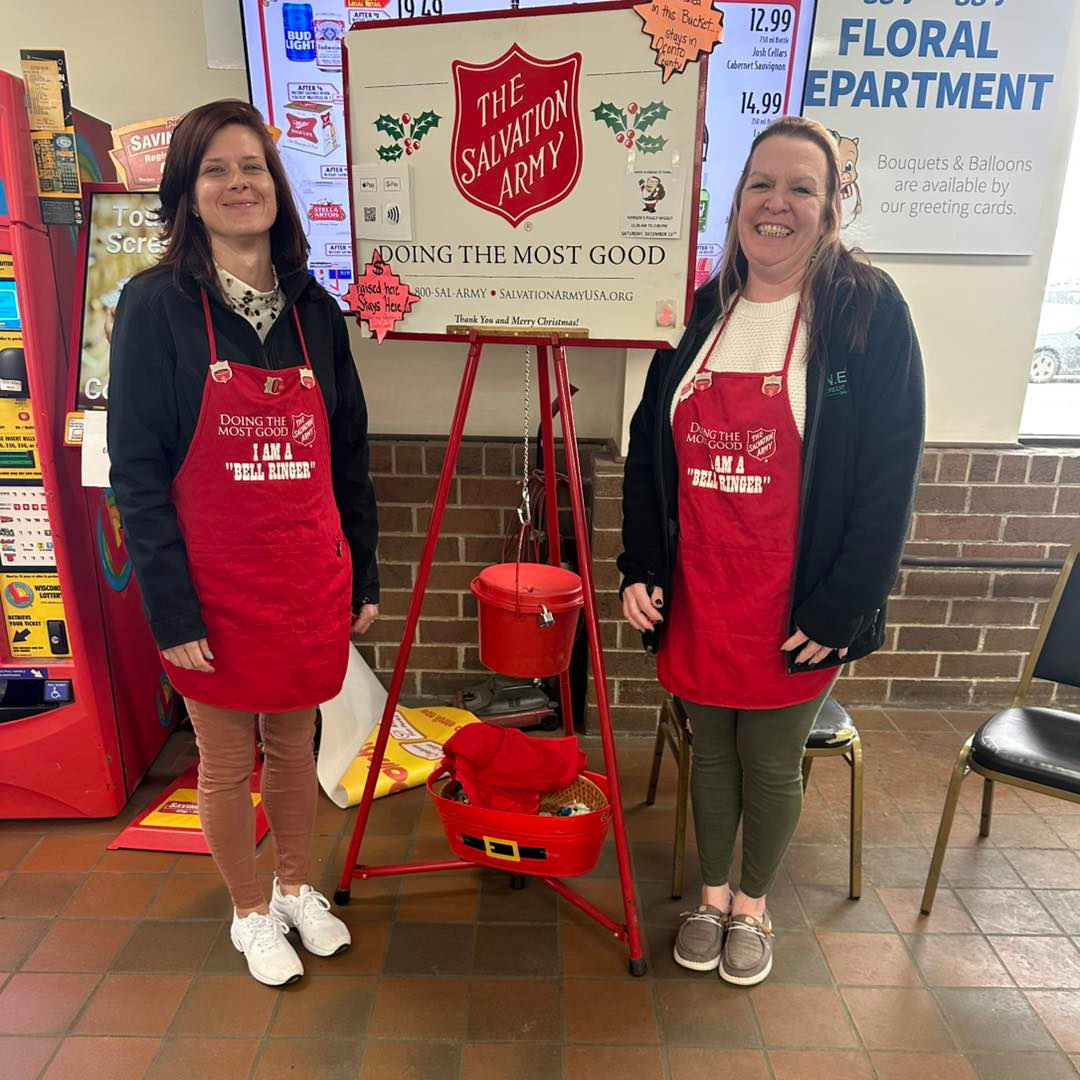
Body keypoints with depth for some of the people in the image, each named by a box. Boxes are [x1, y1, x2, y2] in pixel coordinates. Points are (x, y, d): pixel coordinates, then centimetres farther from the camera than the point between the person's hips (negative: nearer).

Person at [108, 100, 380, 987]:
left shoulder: (314, 309, 5)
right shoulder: (156, 306, -6)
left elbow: (349, 456, 8)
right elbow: (136, 471, -8)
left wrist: (362, 577, 7)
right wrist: (172, 610, -12)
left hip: (310, 580, 3)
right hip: (216, 588, -3)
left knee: (294, 746, 19)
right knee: (226, 761, 14)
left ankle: (298, 889, 43)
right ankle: (252, 912, 38)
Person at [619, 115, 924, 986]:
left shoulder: (868, 311, -6)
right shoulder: (701, 313, 6)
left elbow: (890, 474, -9)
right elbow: (647, 450, 8)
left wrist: (840, 608, -13)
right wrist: (640, 568, 2)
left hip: (795, 602, -3)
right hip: (697, 593, 4)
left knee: (772, 763, 13)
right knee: (711, 749, 17)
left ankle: (754, 905, 40)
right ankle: (713, 895, 42)